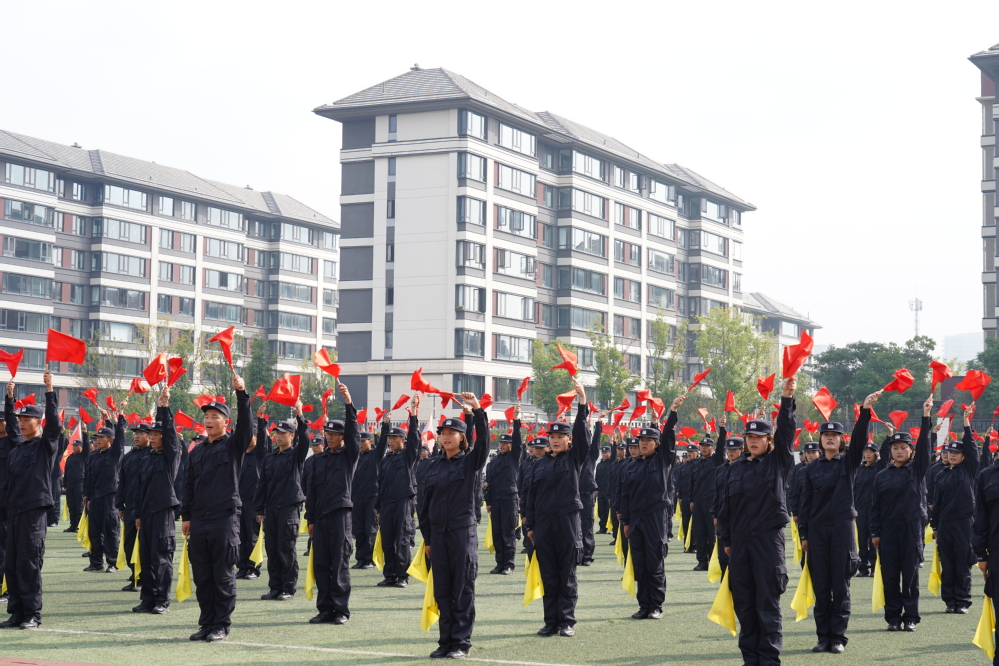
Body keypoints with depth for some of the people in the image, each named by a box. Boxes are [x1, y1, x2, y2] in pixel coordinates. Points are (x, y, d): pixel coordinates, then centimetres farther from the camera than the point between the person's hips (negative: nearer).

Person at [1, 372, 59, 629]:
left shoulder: (45, 444, -1)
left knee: (29, 565, -6)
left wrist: (49, 391, -18)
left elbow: (53, 422, -14)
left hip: (34, 511, -7)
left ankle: (32, 615, 0)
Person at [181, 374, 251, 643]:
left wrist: (241, 394, -26)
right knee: (202, 577, 8)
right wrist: (186, 516, 11)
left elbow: (246, 424, -17)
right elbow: (189, 485, 18)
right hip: (199, 521, 5)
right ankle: (206, 623, 16)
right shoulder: (197, 452, 16)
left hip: (225, 520, -5)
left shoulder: (233, 445, 1)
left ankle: (221, 626, 4)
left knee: (223, 576, -2)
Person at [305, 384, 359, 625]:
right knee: (320, 565, 4)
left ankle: (341, 610, 1)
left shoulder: (349, 455, 4)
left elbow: (353, 432, -12)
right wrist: (310, 518, 11)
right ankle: (325, 609, 10)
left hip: (340, 514, -5)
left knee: (339, 565, -4)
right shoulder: (320, 459, 16)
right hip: (321, 516, 5)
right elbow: (312, 490, 16)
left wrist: (349, 403, -23)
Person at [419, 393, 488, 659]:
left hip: (463, 531, -5)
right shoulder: (435, 464, 10)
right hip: (438, 533, 5)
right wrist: (427, 536, 10)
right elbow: (427, 500, 13)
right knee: (442, 590, 7)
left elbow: (484, 440, -20)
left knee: (463, 589, -1)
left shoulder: (470, 460, -1)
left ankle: (462, 642, 4)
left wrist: (477, 410, -31)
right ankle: (446, 641, 14)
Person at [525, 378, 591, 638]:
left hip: (568, 521, -3)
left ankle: (567, 621, 4)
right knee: (548, 575, 5)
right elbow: (532, 495, 14)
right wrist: (530, 525, 9)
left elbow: (582, 432, -9)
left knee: (567, 574, 0)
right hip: (544, 524, 3)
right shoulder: (542, 463, 13)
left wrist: (582, 399, -18)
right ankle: (551, 621, 10)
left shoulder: (574, 458, 4)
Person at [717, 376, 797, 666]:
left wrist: (787, 399, -22)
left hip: (769, 538, -4)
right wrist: (725, 538, 10)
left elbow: (785, 431, -11)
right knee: (743, 601, 6)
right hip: (740, 541, 4)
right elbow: (726, 504, 14)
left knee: (768, 601, -3)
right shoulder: (737, 467, 12)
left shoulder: (777, 462, 2)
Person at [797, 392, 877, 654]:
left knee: (841, 585, -1)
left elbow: (859, 438, -14)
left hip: (842, 527, -2)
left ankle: (838, 637, 5)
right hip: (817, 529, 2)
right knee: (820, 586, 4)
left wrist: (865, 410, -28)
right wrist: (803, 534, 2)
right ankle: (823, 637, 11)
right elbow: (806, 502, 7)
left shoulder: (848, 462, 3)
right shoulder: (812, 468, 7)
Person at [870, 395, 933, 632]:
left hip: (911, 527, -2)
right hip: (888, 530, 2)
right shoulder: (882, 476, 8)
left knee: (910, 574, 0)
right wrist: (875, 532, 2)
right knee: (890, 575, 2)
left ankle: (910, 617, 5)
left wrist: (926, 417, -17)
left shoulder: (916, 470, 4)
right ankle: (893, 617, 9)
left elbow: (924, 445, -9)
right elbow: (876, 506, 8)